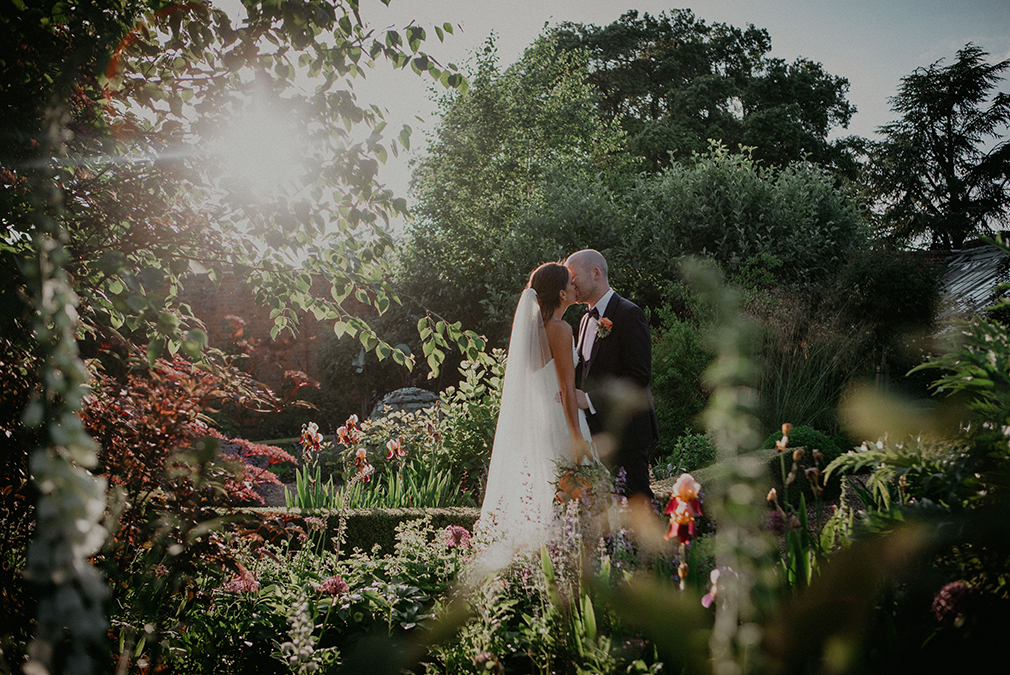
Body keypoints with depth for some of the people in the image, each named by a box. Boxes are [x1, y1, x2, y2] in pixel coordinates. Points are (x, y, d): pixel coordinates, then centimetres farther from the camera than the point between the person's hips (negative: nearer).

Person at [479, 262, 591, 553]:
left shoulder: (531, 325, 11)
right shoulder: (560, 330, -14)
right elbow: (566, 388, -16)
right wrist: (577, 436, -15)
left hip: (530, 418, 8)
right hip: (557, 419, -8)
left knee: (533, 489, 10)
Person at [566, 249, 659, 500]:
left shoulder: (628, 314, -11)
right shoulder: (587, 320, 17)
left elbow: (639, 376, -18)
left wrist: (590, 399, -23)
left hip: (625, 432, -8)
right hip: (595, 431, 8)